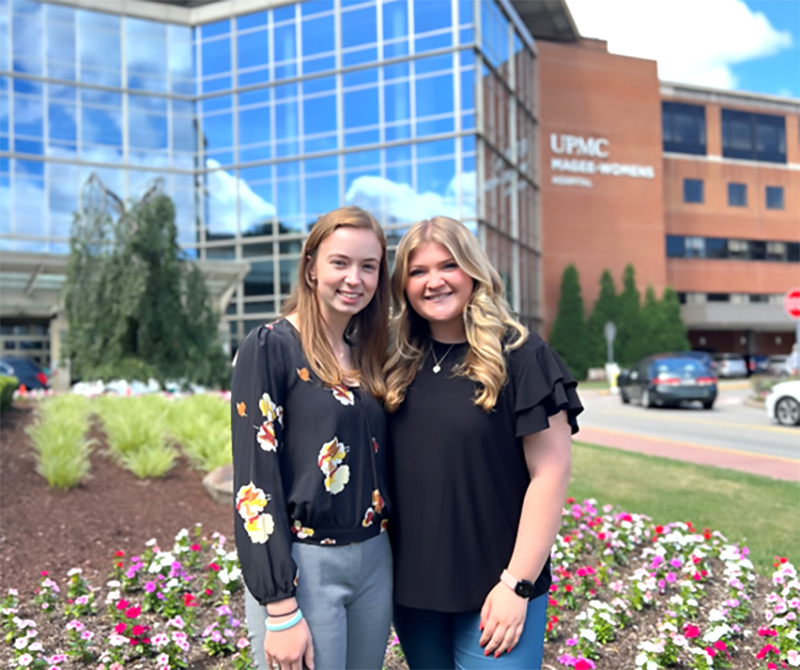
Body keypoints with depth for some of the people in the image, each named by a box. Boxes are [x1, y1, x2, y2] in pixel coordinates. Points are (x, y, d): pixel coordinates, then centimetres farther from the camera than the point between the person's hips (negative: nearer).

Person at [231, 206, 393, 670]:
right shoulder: (270, 348, -10)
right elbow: (255, 480, -14)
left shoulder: (369, 354, 9)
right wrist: (280, 609, -16)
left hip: (375, 562, 6)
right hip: (302, 566, -6)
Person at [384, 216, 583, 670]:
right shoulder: (400, 364, 4)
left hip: (492, 589, -5)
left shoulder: (520, 356, -11)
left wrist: (517, 584, -14)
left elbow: (550, 474, -12)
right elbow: (388, 468, 11)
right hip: (412, 587, 5)